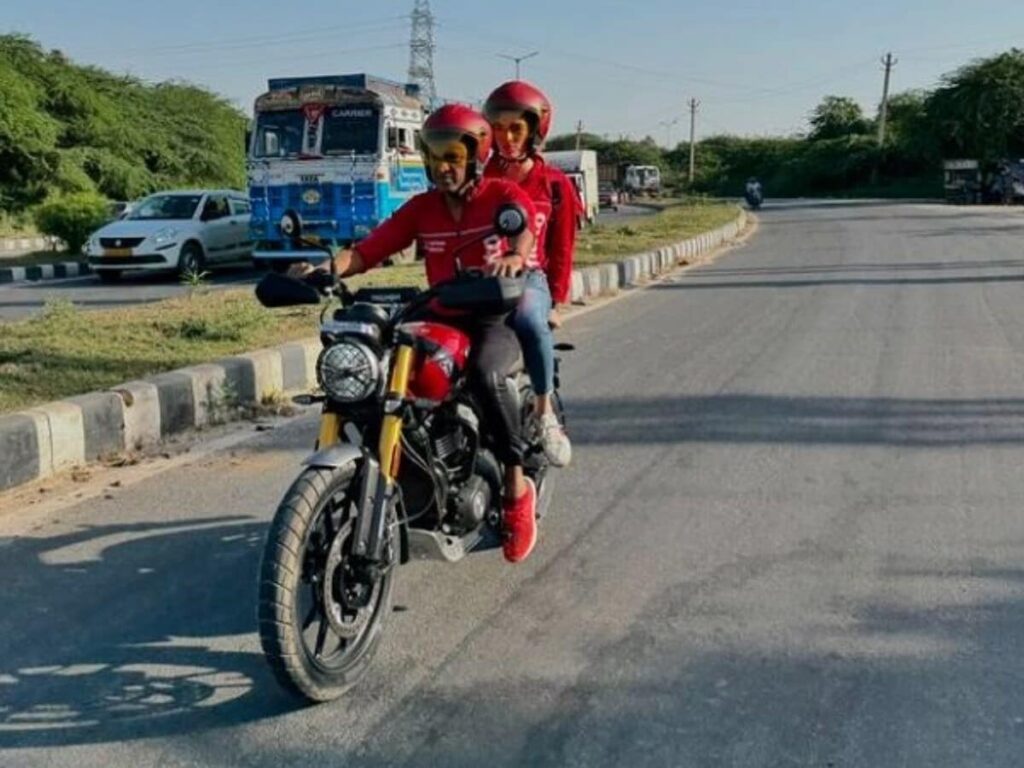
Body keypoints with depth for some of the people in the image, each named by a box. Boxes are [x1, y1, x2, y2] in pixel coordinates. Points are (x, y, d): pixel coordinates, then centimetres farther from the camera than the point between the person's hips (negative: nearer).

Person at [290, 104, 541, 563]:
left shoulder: (503, 194, -1)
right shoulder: (421, 208, 10)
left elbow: (526, 226, -23)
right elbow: (369, 249, 0)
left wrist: (515, 256, -48)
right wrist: (326, 269, -20)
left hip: (499, 316, -4)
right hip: (441, 317, 5)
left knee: (485, 373, -36)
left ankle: (517, 486, -20)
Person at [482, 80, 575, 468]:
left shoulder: (554, 184, 9)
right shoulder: (479, 175, 12)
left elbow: (562, 248, 10)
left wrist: (556, 302, 2)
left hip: (528, 278, -2)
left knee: (532, 320, -37)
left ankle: (545, 412, -21)